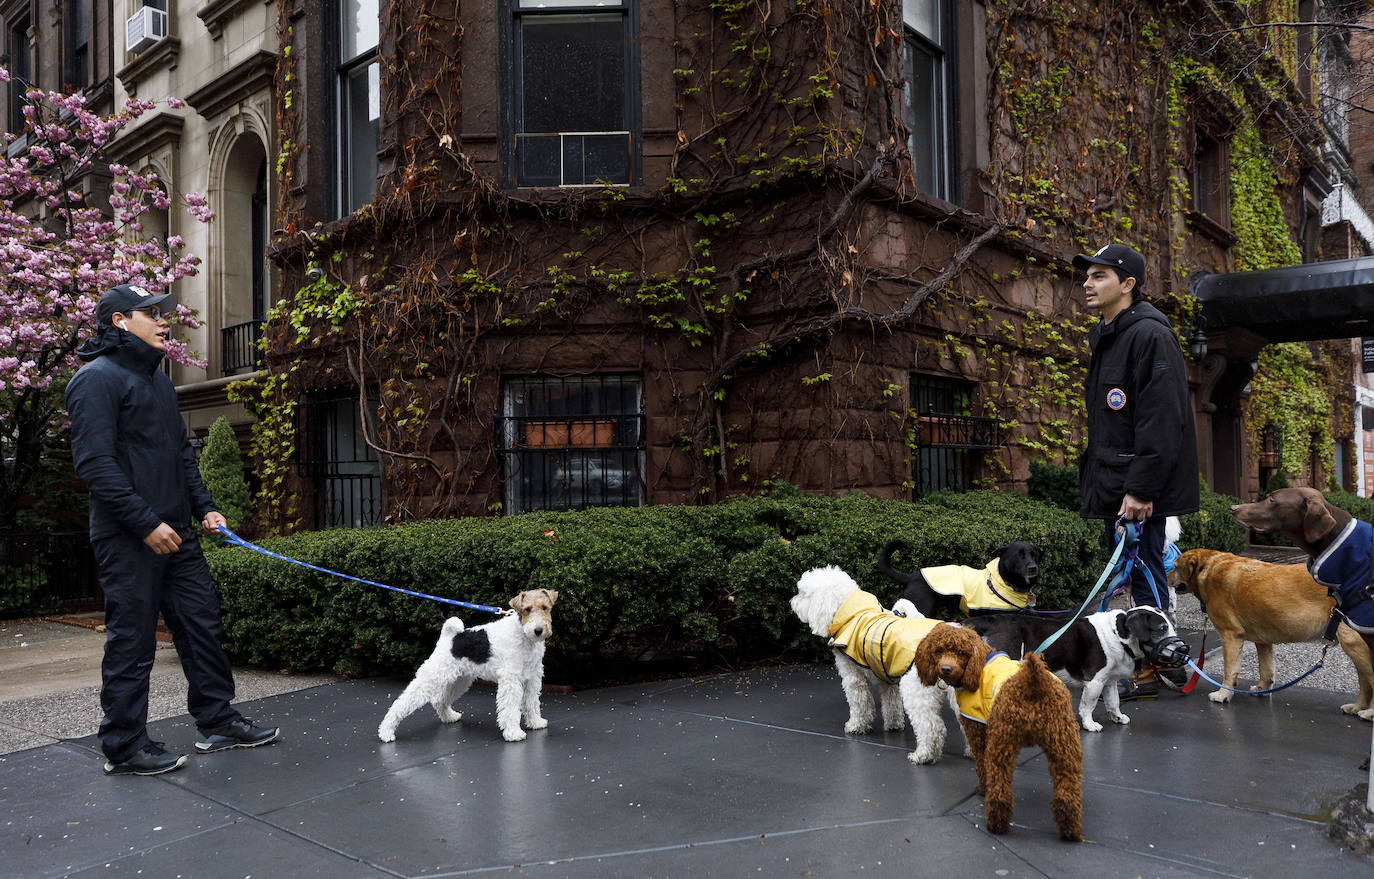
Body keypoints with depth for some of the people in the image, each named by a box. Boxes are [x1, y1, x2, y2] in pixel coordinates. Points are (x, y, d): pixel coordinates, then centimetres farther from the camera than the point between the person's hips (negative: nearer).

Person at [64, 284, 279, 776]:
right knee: (132, 642, 0)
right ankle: (124, 749, 13)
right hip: (128, 539, -8)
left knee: (202, 624, 10)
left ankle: (217, 722, 21)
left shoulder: (158, 380, 19)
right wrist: (146, 523, -20)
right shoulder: (97, 378, -9)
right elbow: (95, 463, -17)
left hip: (176, 533, 8)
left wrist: (203, 507, 12)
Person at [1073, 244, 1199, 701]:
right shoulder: (1104, 338, 17)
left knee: (1144, 571, -4)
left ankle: (1153, 669, 7)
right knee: (1139, 576, 15)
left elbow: (1161, 421, -21)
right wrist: (1093, 476, 20)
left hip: (1139, 492, -10)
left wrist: (1140, 488, -24)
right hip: (1111, 486, 10)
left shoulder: (1150, 335, -13)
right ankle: (1158, 662, 25)